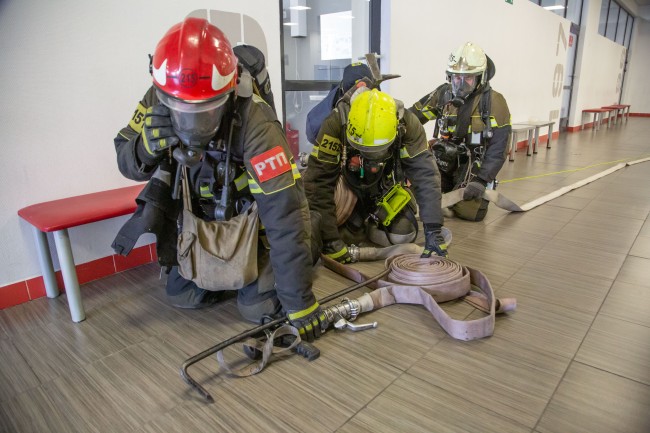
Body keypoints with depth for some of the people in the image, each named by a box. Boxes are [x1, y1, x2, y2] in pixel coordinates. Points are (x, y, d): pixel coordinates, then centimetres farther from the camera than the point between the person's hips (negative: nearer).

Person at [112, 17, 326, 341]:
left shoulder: (255, 125, -37)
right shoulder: (159, 101, -19)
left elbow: (284, 215, -38)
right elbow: (126, 162, -8)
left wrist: (299, 301, -34)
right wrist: (145, 147, -35)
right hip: (202, 215, 5)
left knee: (259, 308, -5)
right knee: (182, 296, 9)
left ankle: (305, 249, 22)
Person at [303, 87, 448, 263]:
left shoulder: (407, 124, -31)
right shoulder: (336, 123, -36)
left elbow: (426, 176, -30)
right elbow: (318, 182, -35)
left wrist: (433, 230, -35)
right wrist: (329, 239, -36)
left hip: (387, 182, 2)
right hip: (349, 180, -1)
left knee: (403, 235, -13)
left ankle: (370, 226, 18)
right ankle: (355, 224, 8)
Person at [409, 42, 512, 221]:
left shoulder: (494, 102, -9)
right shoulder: (443, 94, 1)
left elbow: (498, 148, -12)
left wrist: (482, 180, -19)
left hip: (474, 166, -3)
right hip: (445, 162, 3)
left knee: (470, 211, -16)